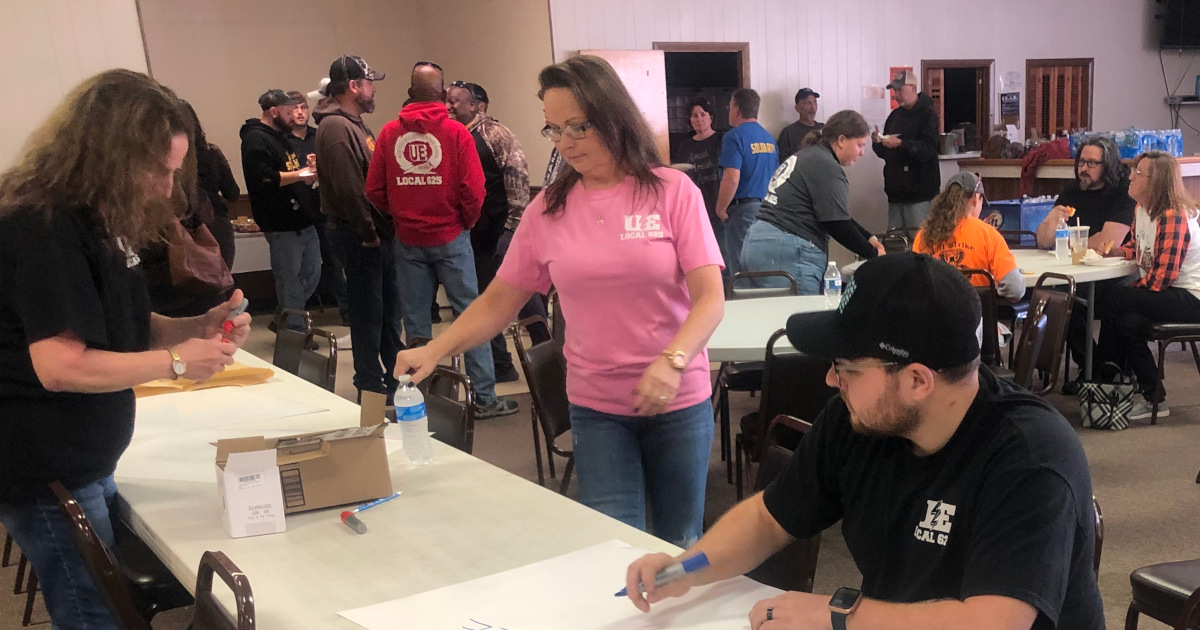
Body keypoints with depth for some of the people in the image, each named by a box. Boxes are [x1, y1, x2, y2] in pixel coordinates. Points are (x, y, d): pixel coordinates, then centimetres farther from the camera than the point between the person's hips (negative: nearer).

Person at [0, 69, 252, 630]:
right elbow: (61, 366, -28)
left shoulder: (97, 219, 9)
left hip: (86, 462, 10)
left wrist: (198, 326, -2)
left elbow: (119, 330, 15)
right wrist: (175, 362, -20)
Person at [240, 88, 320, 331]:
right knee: (290, 282, -2)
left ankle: (283, 321, 28)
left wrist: (308, 172, 12)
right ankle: (295, 330, 8)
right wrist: (299, 174, -19)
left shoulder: (279, 136, 20)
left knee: (311, 274, 15)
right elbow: (263, 178, -25)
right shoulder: (256, 139, -12)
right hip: (282, 225, -10)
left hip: (302, 220, 10)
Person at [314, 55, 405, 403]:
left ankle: (395, 375, 30)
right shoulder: (336, 126, -17)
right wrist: (368, 234, -18)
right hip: (360, 235, -10)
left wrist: (384, 229, 11)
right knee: (368, 310, 0)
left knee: (390, 304, 17)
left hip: (378, 231, 10)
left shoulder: (354, 123, 16)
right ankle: (370, 384, 11)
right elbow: (348, 188, -23)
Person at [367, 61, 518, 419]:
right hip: (450, 237, -3)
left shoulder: (390, 132, -1)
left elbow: (374, 190, -1)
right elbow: (473, 191, -13)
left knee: (415, 319, 11)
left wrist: (400, 216, 14)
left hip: (408, 240, 3)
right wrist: (467, 222, 5)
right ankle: (484, 396, 4)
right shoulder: (456, 132, -8)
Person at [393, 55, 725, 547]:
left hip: (679, 401, -1)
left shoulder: (672, 191, -6)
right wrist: (435, 350, -7)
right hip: (595, 406, 1)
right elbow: (498, 302, 6)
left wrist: (671, 362, -27)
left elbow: (710, 297, -11)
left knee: (680, 547, 12)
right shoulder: (549, 208, 2)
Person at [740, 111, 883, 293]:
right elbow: (837, 224, -13)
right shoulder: (827, 167, -9)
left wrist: (869, 238, 25)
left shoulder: (806, 155, 22)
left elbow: (837, 215, 28)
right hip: (787, 253, -10)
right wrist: (874, 254, -1)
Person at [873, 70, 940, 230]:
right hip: (896, 190, 7)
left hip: (919, 192, -7)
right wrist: (877, 142, -1)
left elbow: (929, 149, -17)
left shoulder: (928, 114, -4)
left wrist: (900, 143, -26)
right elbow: (884, 153, 20)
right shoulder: (895, 115, 17)